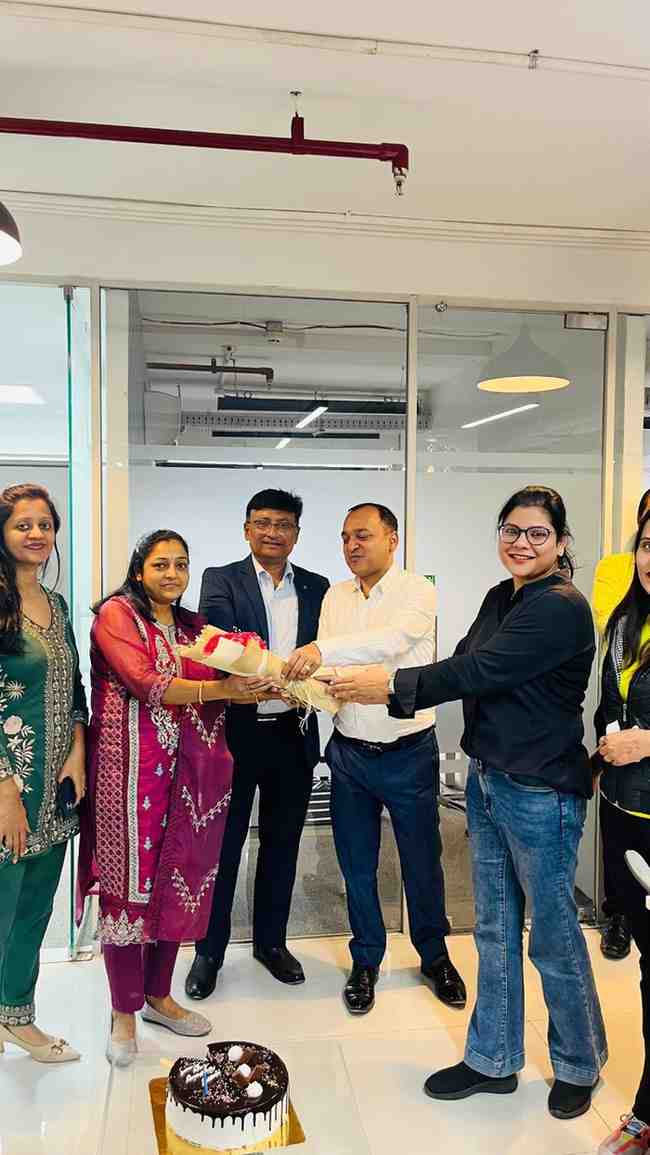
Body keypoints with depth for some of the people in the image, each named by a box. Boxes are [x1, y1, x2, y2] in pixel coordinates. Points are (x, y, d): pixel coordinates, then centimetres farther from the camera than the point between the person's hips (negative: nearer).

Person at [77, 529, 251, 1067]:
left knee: (177, 879, 12)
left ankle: (158, 995, 30)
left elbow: (222, 682, 5)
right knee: (130, 881, 2)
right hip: (132, 766, -6)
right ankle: (124, 1012, 18)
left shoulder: (194, 627, 16)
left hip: (188, 769, 6)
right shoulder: (116, 613, -4)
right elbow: (145, 683, -16)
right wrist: (219, 689, -20)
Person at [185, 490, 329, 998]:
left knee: (282, 843, 16)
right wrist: (255, 676, -41)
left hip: (293, 733, 3)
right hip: (235, 731, -3)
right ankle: (209, 952, 27)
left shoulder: (316, 587, 7)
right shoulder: (221, 579, -3)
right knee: (222, 843, 9)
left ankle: (272, 941, 35)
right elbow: (217, 638, -21)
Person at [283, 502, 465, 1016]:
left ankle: (435, 955, 36)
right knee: (357, 864, 13)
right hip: (350, 752, 4)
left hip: (409, 754, -3)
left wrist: (321, 649, -40)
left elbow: (393, 640, -29)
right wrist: (298, 684, -22)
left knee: (422, 861, 12)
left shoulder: (418, 592, -9)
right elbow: (324, 668, 0)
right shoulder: (335, 597, 6)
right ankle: (366, 960, 33)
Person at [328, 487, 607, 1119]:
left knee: (554, 936, 10)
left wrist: (391, 683, -18)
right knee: (495, 930, 18)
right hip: (487, 779, 8)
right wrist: (387, 688, -8)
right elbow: (462, 666, 5)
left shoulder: (561, 607, -19)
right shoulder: (500, 597, 8)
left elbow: (481, 671, -24)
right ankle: (493, 1060, 35)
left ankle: (579, 1065, 34)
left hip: (541, 791, -8)